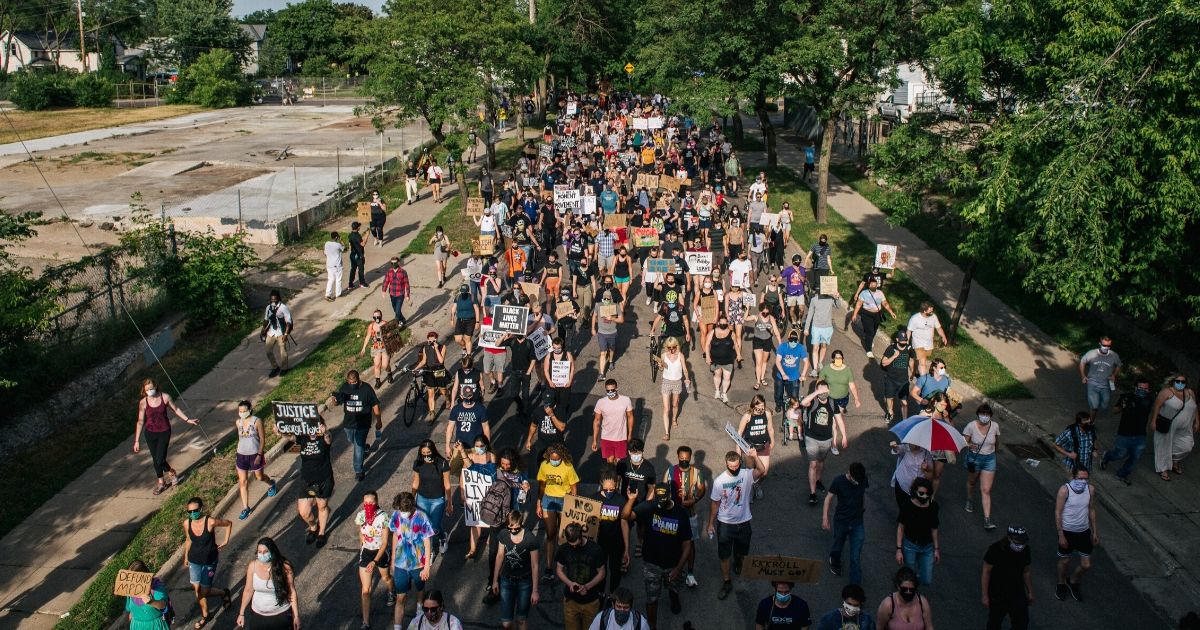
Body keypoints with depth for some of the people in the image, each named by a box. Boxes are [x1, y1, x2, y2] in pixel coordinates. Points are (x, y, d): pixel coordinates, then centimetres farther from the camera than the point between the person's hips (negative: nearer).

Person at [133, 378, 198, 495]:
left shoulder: (165, 397, -13)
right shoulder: (143, 402, -11)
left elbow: (176, 409, 4)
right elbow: (140, 421, -5)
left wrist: (187, 420, 5)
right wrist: (137, 441, -4)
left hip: (164, 432, -2)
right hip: (150, 433, 2)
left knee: (160, 460, -8)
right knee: (155, 460, 12)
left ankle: (171, 472, 25)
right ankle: (161, 483, 33)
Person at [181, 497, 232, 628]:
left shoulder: (211, 522, -25)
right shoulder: (187, 523, -13)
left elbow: (228, 524, -6)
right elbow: (188, 540, 6)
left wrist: (226, 541, -5)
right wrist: (186, 557, 14)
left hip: (209, 562, -4)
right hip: (194, 561, 4)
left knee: (205, 592, 1)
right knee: (197, 590, 12)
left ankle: (224, 593, 33)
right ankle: (205, 616, 35)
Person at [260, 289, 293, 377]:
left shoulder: (284, 308, -16)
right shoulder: (268, 307, 1)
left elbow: (288, 322, -15)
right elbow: (266, 320, 15)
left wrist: (286, 334, -19)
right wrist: (263, 330, 13)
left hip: (281, 333, -5)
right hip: (271, 333, 5)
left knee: (282, 352, 6)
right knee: (269, 352, 8)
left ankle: (284, 368, 28)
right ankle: (275, 367, 29)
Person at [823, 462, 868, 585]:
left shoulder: (863, 480, -13)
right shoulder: (839, 482, -22)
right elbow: (829, 498, -12)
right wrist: (825, 518, -14)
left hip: (857, 524, 1)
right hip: (840, 522, -1)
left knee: (856, 557, -2)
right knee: (838, 546, 24)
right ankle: (835, 561, 58)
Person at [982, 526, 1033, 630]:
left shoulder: (1025, 549, -9)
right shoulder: (995, 549, -24)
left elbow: (1026, 571, 7)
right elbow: (986, 572, -16)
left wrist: (1030, 592, 14)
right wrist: (985, 596, -14)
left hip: (1018, 594, 4)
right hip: (997, 595, -4)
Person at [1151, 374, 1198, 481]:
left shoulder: (1190, 393, 4)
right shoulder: (1166, 392, -15)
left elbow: (1195, 408, 13)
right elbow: (1156, 407, -16)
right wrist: (1153, 421, -18)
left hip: (1184, 428, 5)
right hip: (1167, 426, -5)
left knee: (1186, 447, 7)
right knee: (1164, 446, 5)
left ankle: (1174, 462, 33)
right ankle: (1163, 469, 15)